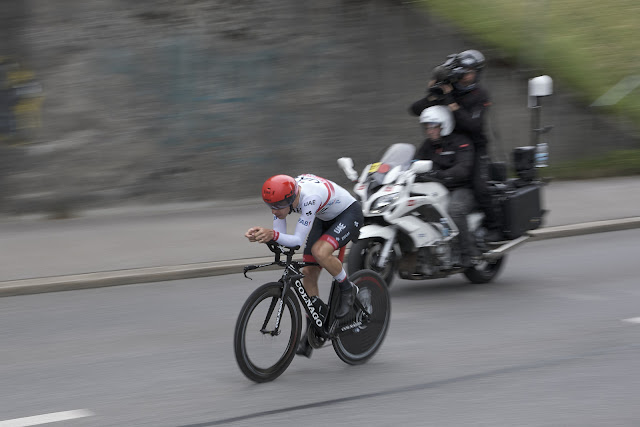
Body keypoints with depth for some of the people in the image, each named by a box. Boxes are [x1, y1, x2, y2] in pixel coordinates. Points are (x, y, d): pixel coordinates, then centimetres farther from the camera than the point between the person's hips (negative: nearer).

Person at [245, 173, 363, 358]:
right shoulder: (280, 197, -19)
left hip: (349, 214, -8)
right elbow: (280, 235, -15)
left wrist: (273, 235, -56)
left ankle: (348, 290, -5)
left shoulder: (309, 198, -40)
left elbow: (297, 240, -40)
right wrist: (260, 235, -35)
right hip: (324, 218, 8)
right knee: (308, 273, -2)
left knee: (320, 252, -33)